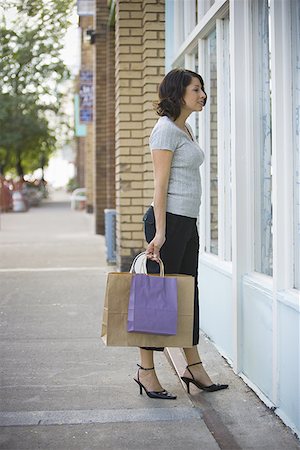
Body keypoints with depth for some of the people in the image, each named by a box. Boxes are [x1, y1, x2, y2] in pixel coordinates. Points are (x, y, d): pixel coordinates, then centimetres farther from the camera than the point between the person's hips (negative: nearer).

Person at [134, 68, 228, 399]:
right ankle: (146, 370, 9)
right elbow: (160, 184, -16)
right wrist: (160, 232, -20)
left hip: (188, 222, 9)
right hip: (169, 220, -9)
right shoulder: (166, 129, -11)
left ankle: (194, 367, 21)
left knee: (188, 293, 12)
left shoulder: (185, 130, 18)